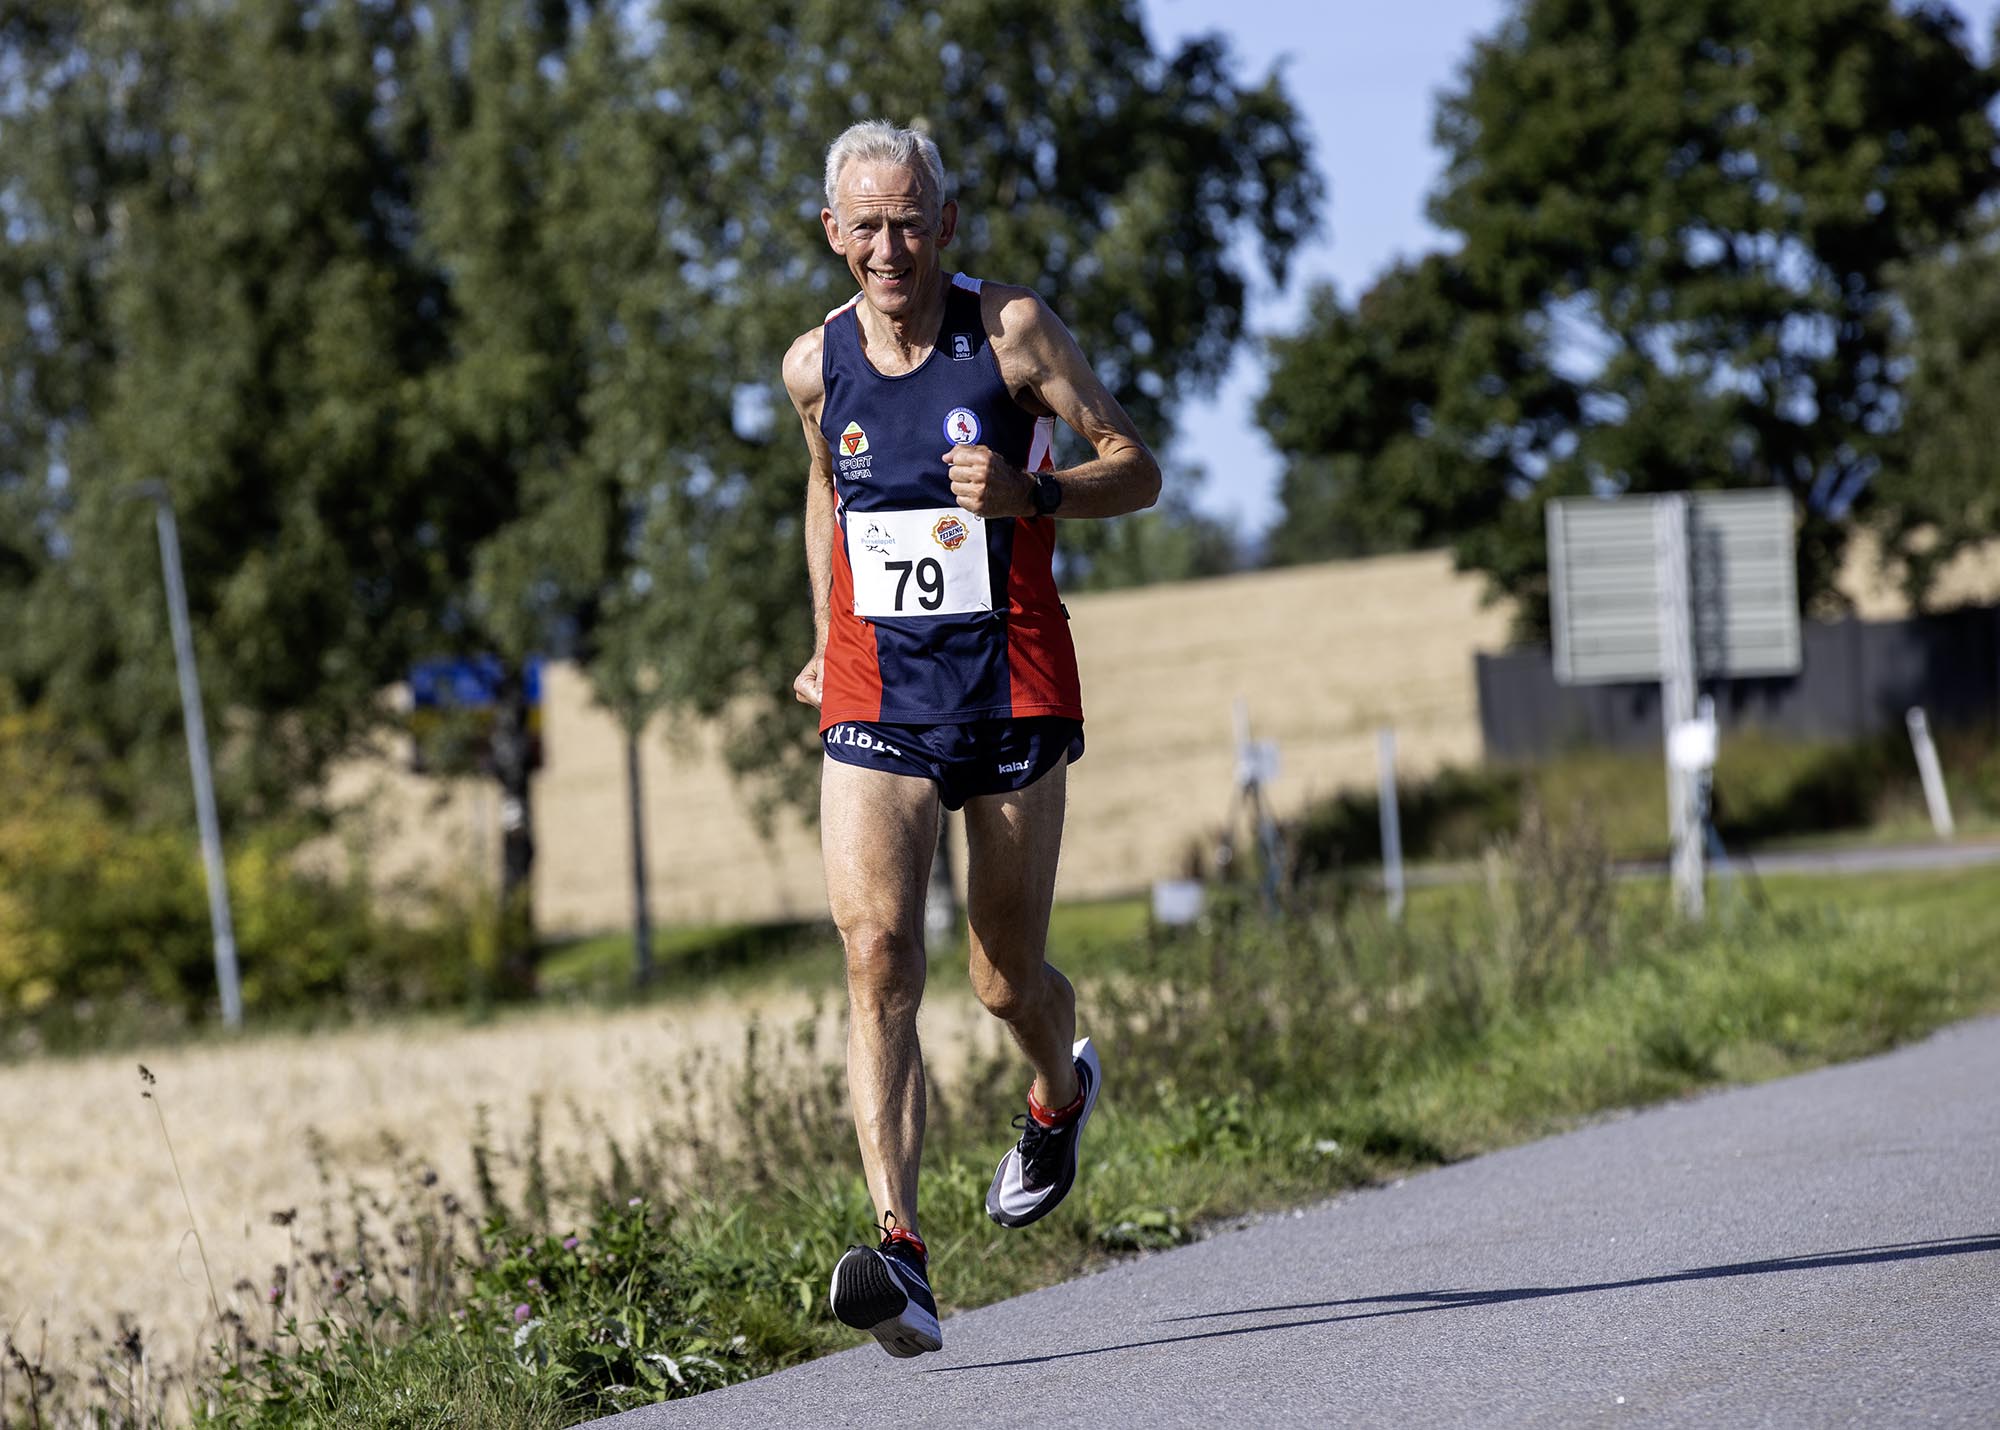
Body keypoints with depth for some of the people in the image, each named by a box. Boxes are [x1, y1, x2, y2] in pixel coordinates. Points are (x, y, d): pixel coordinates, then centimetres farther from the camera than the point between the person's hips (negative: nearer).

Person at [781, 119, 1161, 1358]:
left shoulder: (1012, 330, -7)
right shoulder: (816, 364, 3)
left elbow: (1136, 470, -4)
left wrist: (1027, 494, -22)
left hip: (1013, 696, -2)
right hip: (875, 703, 2)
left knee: (1009, 982, 8)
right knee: (878, 955, -17)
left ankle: (1061, 1095, 47)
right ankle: (903, 1258, -26)